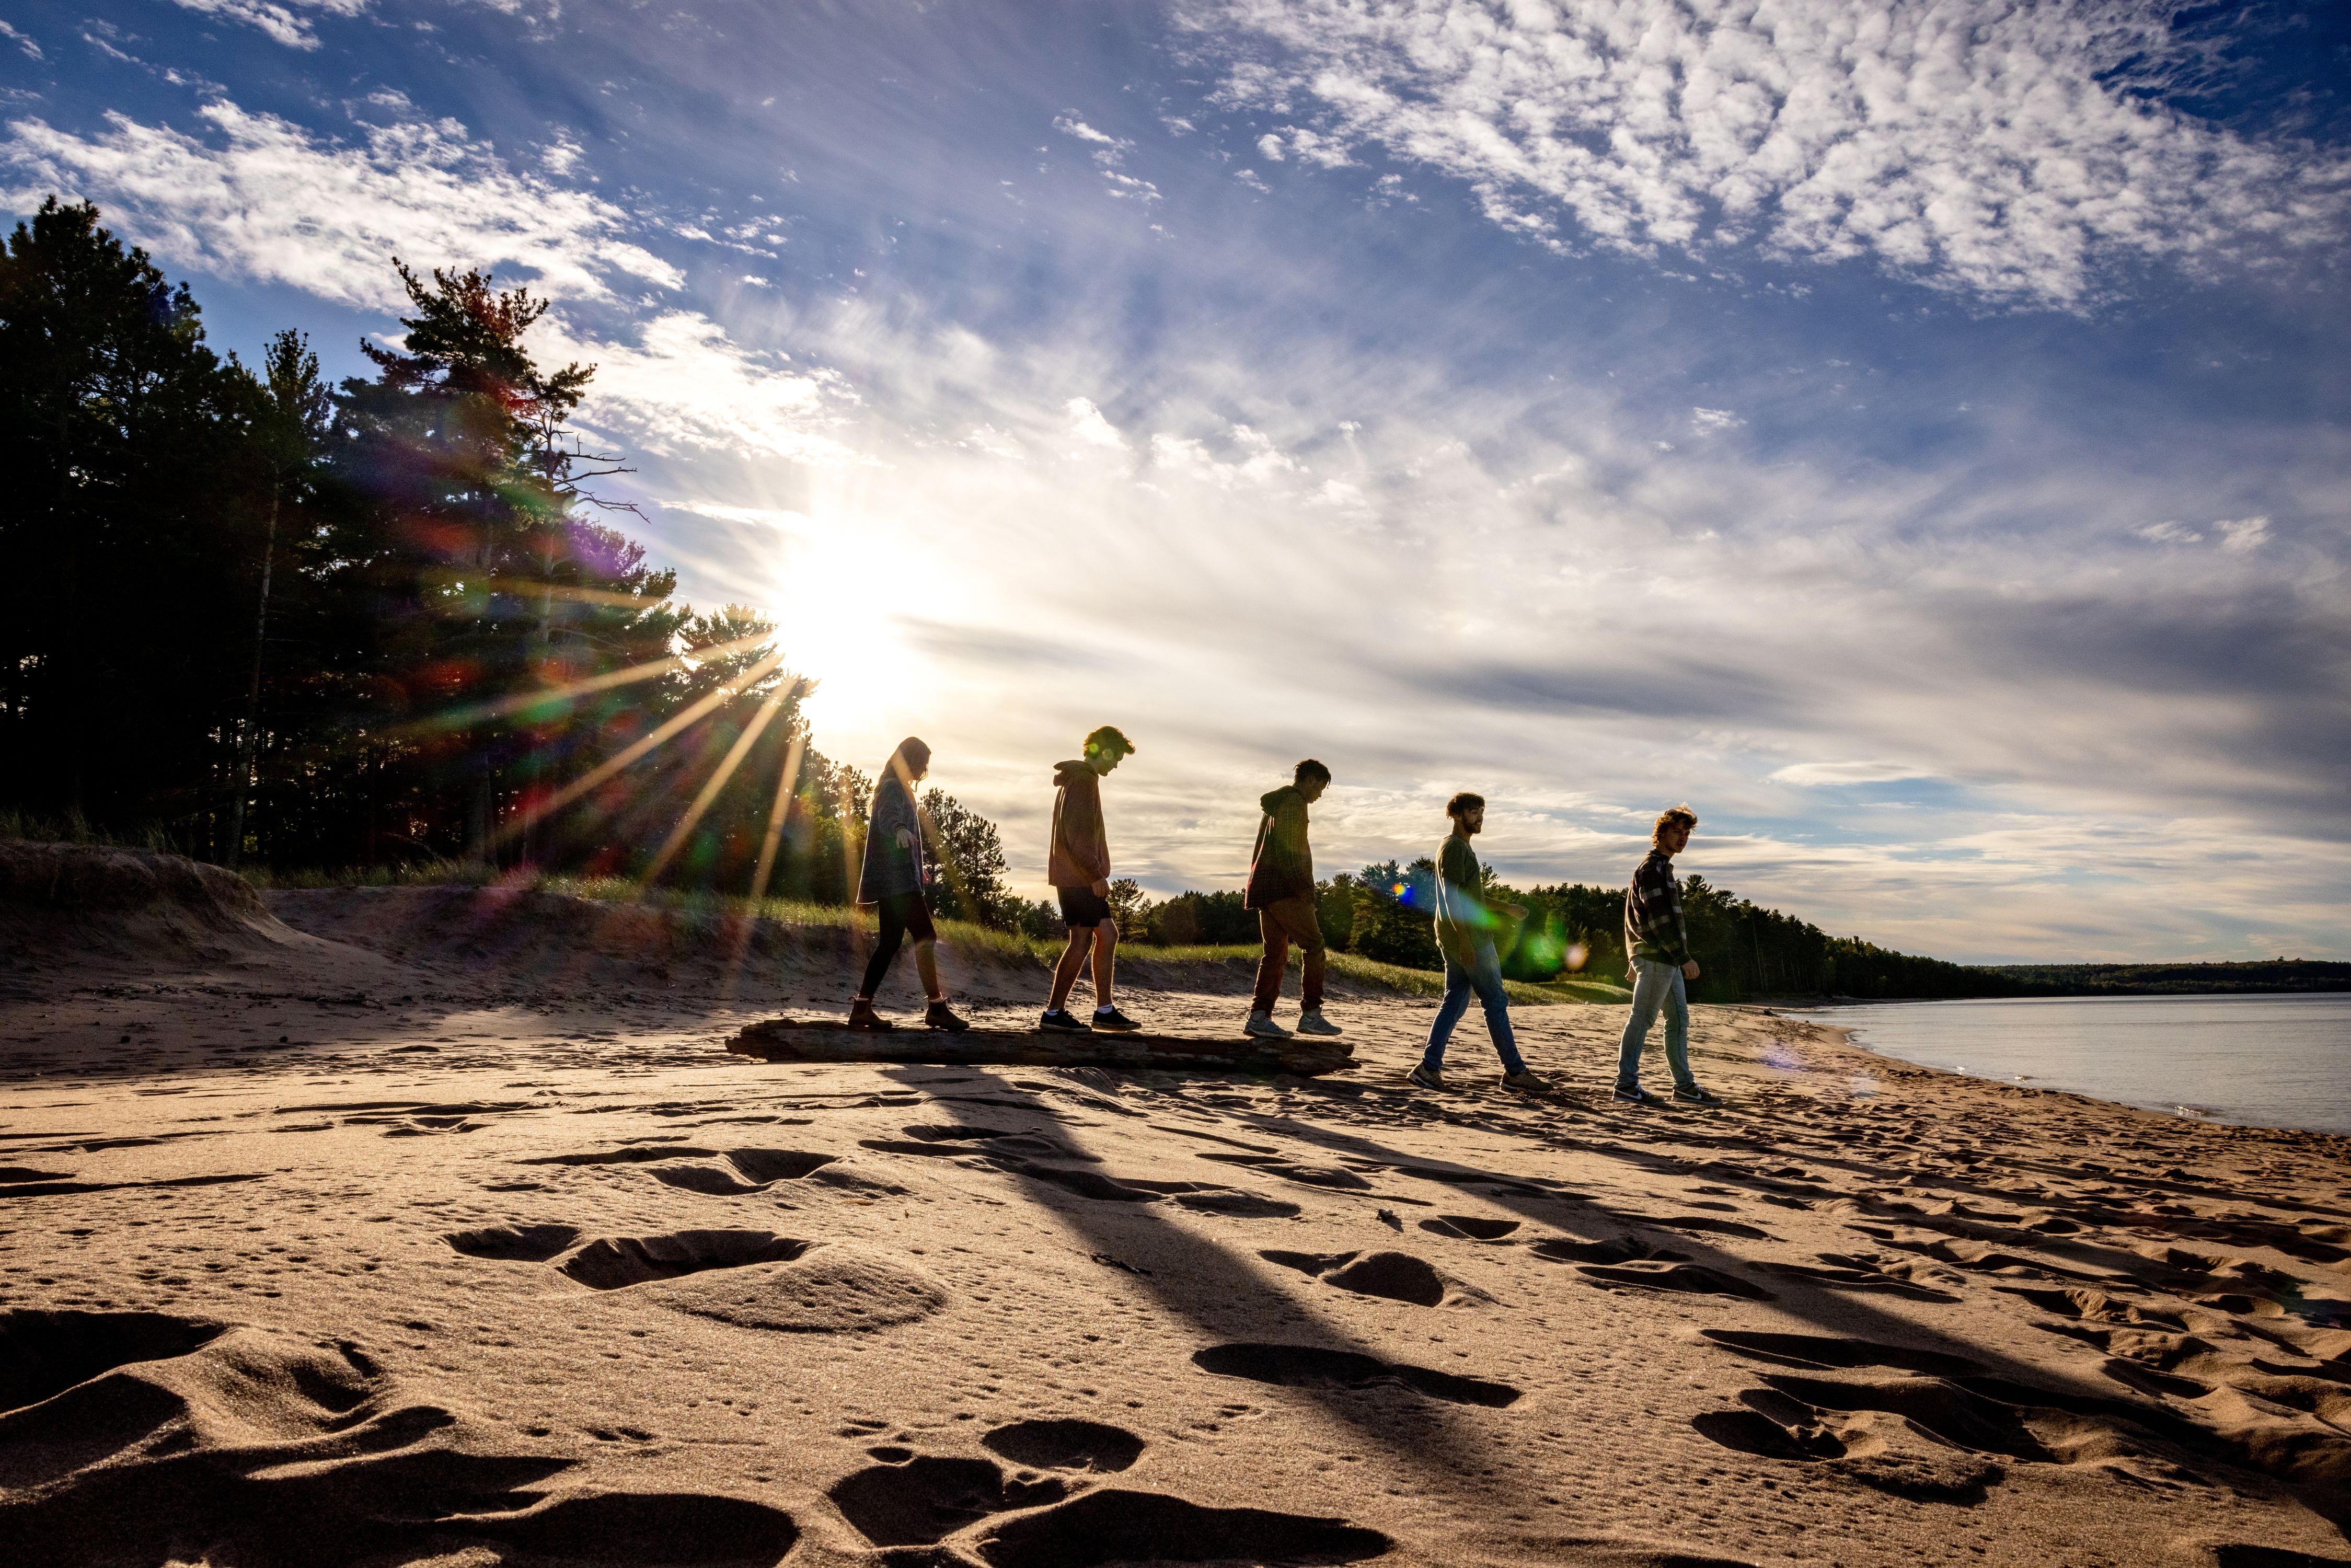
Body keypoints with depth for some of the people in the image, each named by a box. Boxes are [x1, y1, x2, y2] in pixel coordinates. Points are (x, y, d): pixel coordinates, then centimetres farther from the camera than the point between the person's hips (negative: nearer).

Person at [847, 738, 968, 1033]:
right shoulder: (893, 788, -9)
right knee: (926, 937, -12)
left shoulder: (897, 788, 24)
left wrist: (919, 866, 51)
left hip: (896, 881, 11)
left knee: (890, 942, 8)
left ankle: (862, 1008, 7)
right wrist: (900, 829, -56)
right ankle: (937, 1007, -13)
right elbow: (889, 815, -31)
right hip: (898, 880, -11)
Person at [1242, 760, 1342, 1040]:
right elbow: (1288, 849, -18)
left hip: (1265, 889, 10)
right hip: (1284, 888, -10)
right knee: (1313, 945, -5)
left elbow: (1259, 850, 25)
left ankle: (1259, 1017, 0)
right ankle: (1311, 1014, -6)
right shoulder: (1294, 802, -7)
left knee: (1276, 953, 7)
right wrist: (1304, 887, -19)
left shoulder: (1275, 805, 24)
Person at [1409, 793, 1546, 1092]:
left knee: (1454, 1002, 8)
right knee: (1496, 1001, -4)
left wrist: (1504, 908, 26)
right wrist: (1465, 939, -24)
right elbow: (1451, 896, -20)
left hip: (1459, 942, 10)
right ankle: (1514, 1071, 2)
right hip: (1468, 938, -10)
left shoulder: (1462, 847, 20)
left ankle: (1429, 1068, 5)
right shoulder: (1455, 847, -12)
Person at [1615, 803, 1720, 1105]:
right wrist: (1684, 957, -19)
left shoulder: (1662, 867, 22)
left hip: (1666, 959, 10)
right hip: (1657, 957, -10)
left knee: (1679, 1020, 10)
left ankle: (1684, 1086, 13)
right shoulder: (1652, 868, -11)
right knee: (1642, 1018, -7)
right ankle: (1627, 1084, -5)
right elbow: (1660, 917, -19)